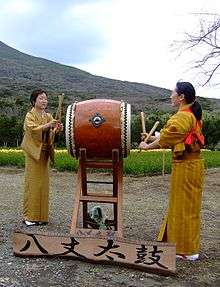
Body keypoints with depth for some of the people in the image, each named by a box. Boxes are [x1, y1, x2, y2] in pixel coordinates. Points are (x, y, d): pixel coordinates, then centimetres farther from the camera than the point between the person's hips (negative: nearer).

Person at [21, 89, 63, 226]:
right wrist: (48, 125, -30)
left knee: (43, 183, 6)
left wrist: (57, 129, -17)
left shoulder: (48, 116, 13)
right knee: (33, 183, -5)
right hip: (33, 152, -5)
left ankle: (41, 215, 13)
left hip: (45, 153, 5)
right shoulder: (30, 115, -2)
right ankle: (29, 216, 2)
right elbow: (33, 129, -19)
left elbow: (51, 134, 4)